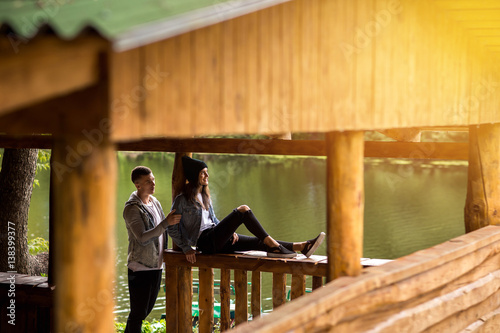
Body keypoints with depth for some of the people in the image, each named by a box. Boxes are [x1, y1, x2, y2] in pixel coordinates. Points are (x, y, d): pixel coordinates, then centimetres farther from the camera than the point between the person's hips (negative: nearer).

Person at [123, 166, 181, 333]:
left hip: (156, 265, 8)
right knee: (137, 313, -1)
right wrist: (166, 223, -31)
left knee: (146, 309, 18)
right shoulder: (132, 208, -15)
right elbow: (142, 238, -25)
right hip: (140, 267, -8)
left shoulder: (154, 202, 10)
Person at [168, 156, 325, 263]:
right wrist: (186, 248, -11)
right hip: (205, 240, -8)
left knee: (259, 242, -8)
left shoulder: (205, 197, 21)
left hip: (217, 240, 8)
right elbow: (172, 229, -4)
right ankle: (272, 245, -26)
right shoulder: (182, 199, -4)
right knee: (243, 210, -21)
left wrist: (230, 231, 8)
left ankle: (302, 247, -18)